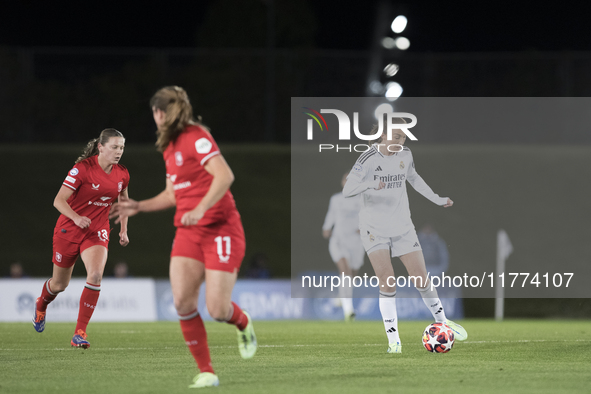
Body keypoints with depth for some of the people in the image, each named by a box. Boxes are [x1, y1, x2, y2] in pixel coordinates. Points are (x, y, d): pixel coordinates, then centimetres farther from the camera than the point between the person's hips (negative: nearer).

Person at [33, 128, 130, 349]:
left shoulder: (122, 175, -2)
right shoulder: (83, 168, -18)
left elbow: (123, 200, 19)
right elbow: (59, 200, -20)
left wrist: (123, 229, 14)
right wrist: (76, 217, -37)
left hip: (97, 232, 3)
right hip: (68, 231, -3)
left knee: (95, 275, -24)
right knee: (60, 284, 12)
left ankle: (80, 332, -18)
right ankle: (41, 306, 50)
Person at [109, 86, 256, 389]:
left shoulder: (195, 137, -12)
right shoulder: (170, 148, 17)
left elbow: (225, 175, -24)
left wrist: (200, 209, -31)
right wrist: (138, 207, 21)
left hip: (219, 228, -8)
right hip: (188, 232, 8)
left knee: (218, 310, -12)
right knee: (182, 301, -12)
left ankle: (243, 324, 26)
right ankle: (206, 372, -4)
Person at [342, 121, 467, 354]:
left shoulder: (405, 155, 1)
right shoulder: (369, 159, -16)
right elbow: (347, 190, -23)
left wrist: (437, 199, 27)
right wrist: (369, 184, -42)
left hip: (402, 228, 4)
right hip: (375, 229, -4)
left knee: (422, 280, 4)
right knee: (387, 283, -14)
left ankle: (441, 321, 28)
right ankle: (393, 341, -6)